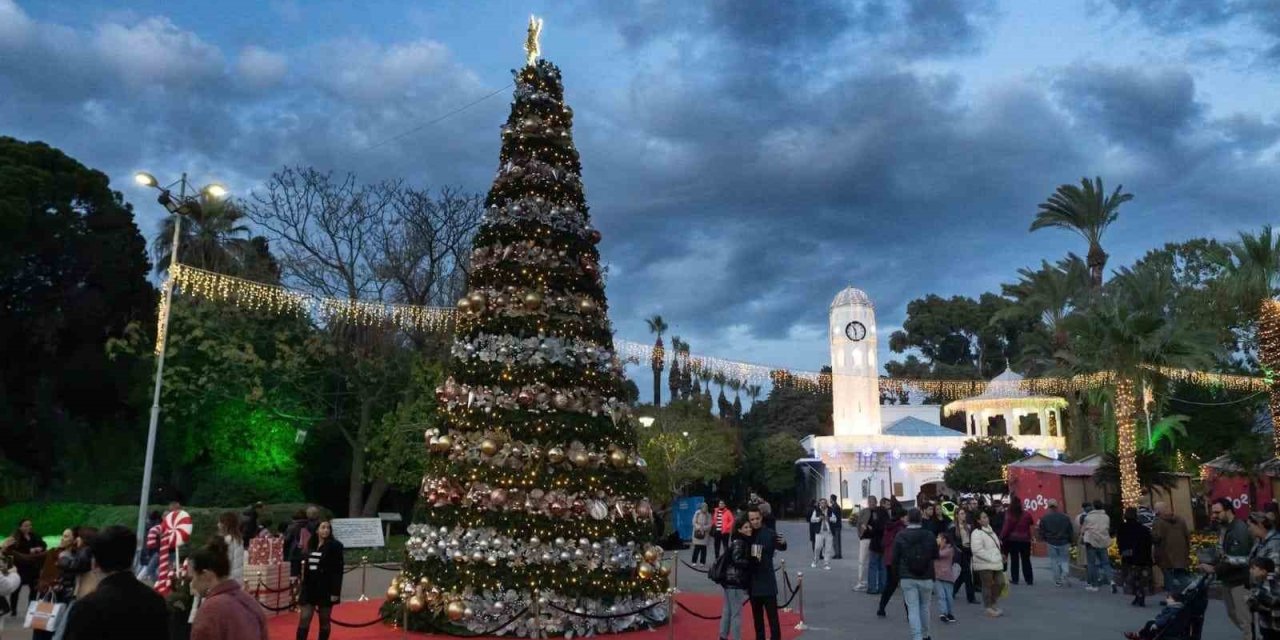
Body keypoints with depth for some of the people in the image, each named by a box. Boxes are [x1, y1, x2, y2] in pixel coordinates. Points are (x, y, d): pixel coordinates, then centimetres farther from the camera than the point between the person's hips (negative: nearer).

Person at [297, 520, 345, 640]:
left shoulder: (335, 546, -7)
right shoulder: (311, 545, 9)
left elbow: (338, 570, -10)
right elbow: (306, 568, 14)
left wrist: (336, 591, -15)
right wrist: (301, 589, 12)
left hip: (325, 589, -4)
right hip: (309, 587, 5)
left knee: (324, 622, 4)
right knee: (303, 619, 0)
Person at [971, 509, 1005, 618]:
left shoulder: (990, 530, 12)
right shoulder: (977, 533, -15)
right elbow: (977, 550, -22)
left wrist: (999, 557, 9)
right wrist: (991, 558, -20)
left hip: (996, 563, 8)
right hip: (984, 565, -8)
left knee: (1000, 583, 8)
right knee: (987, 585, 1)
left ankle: (993, 603, 27)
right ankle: (989, 608, 14)